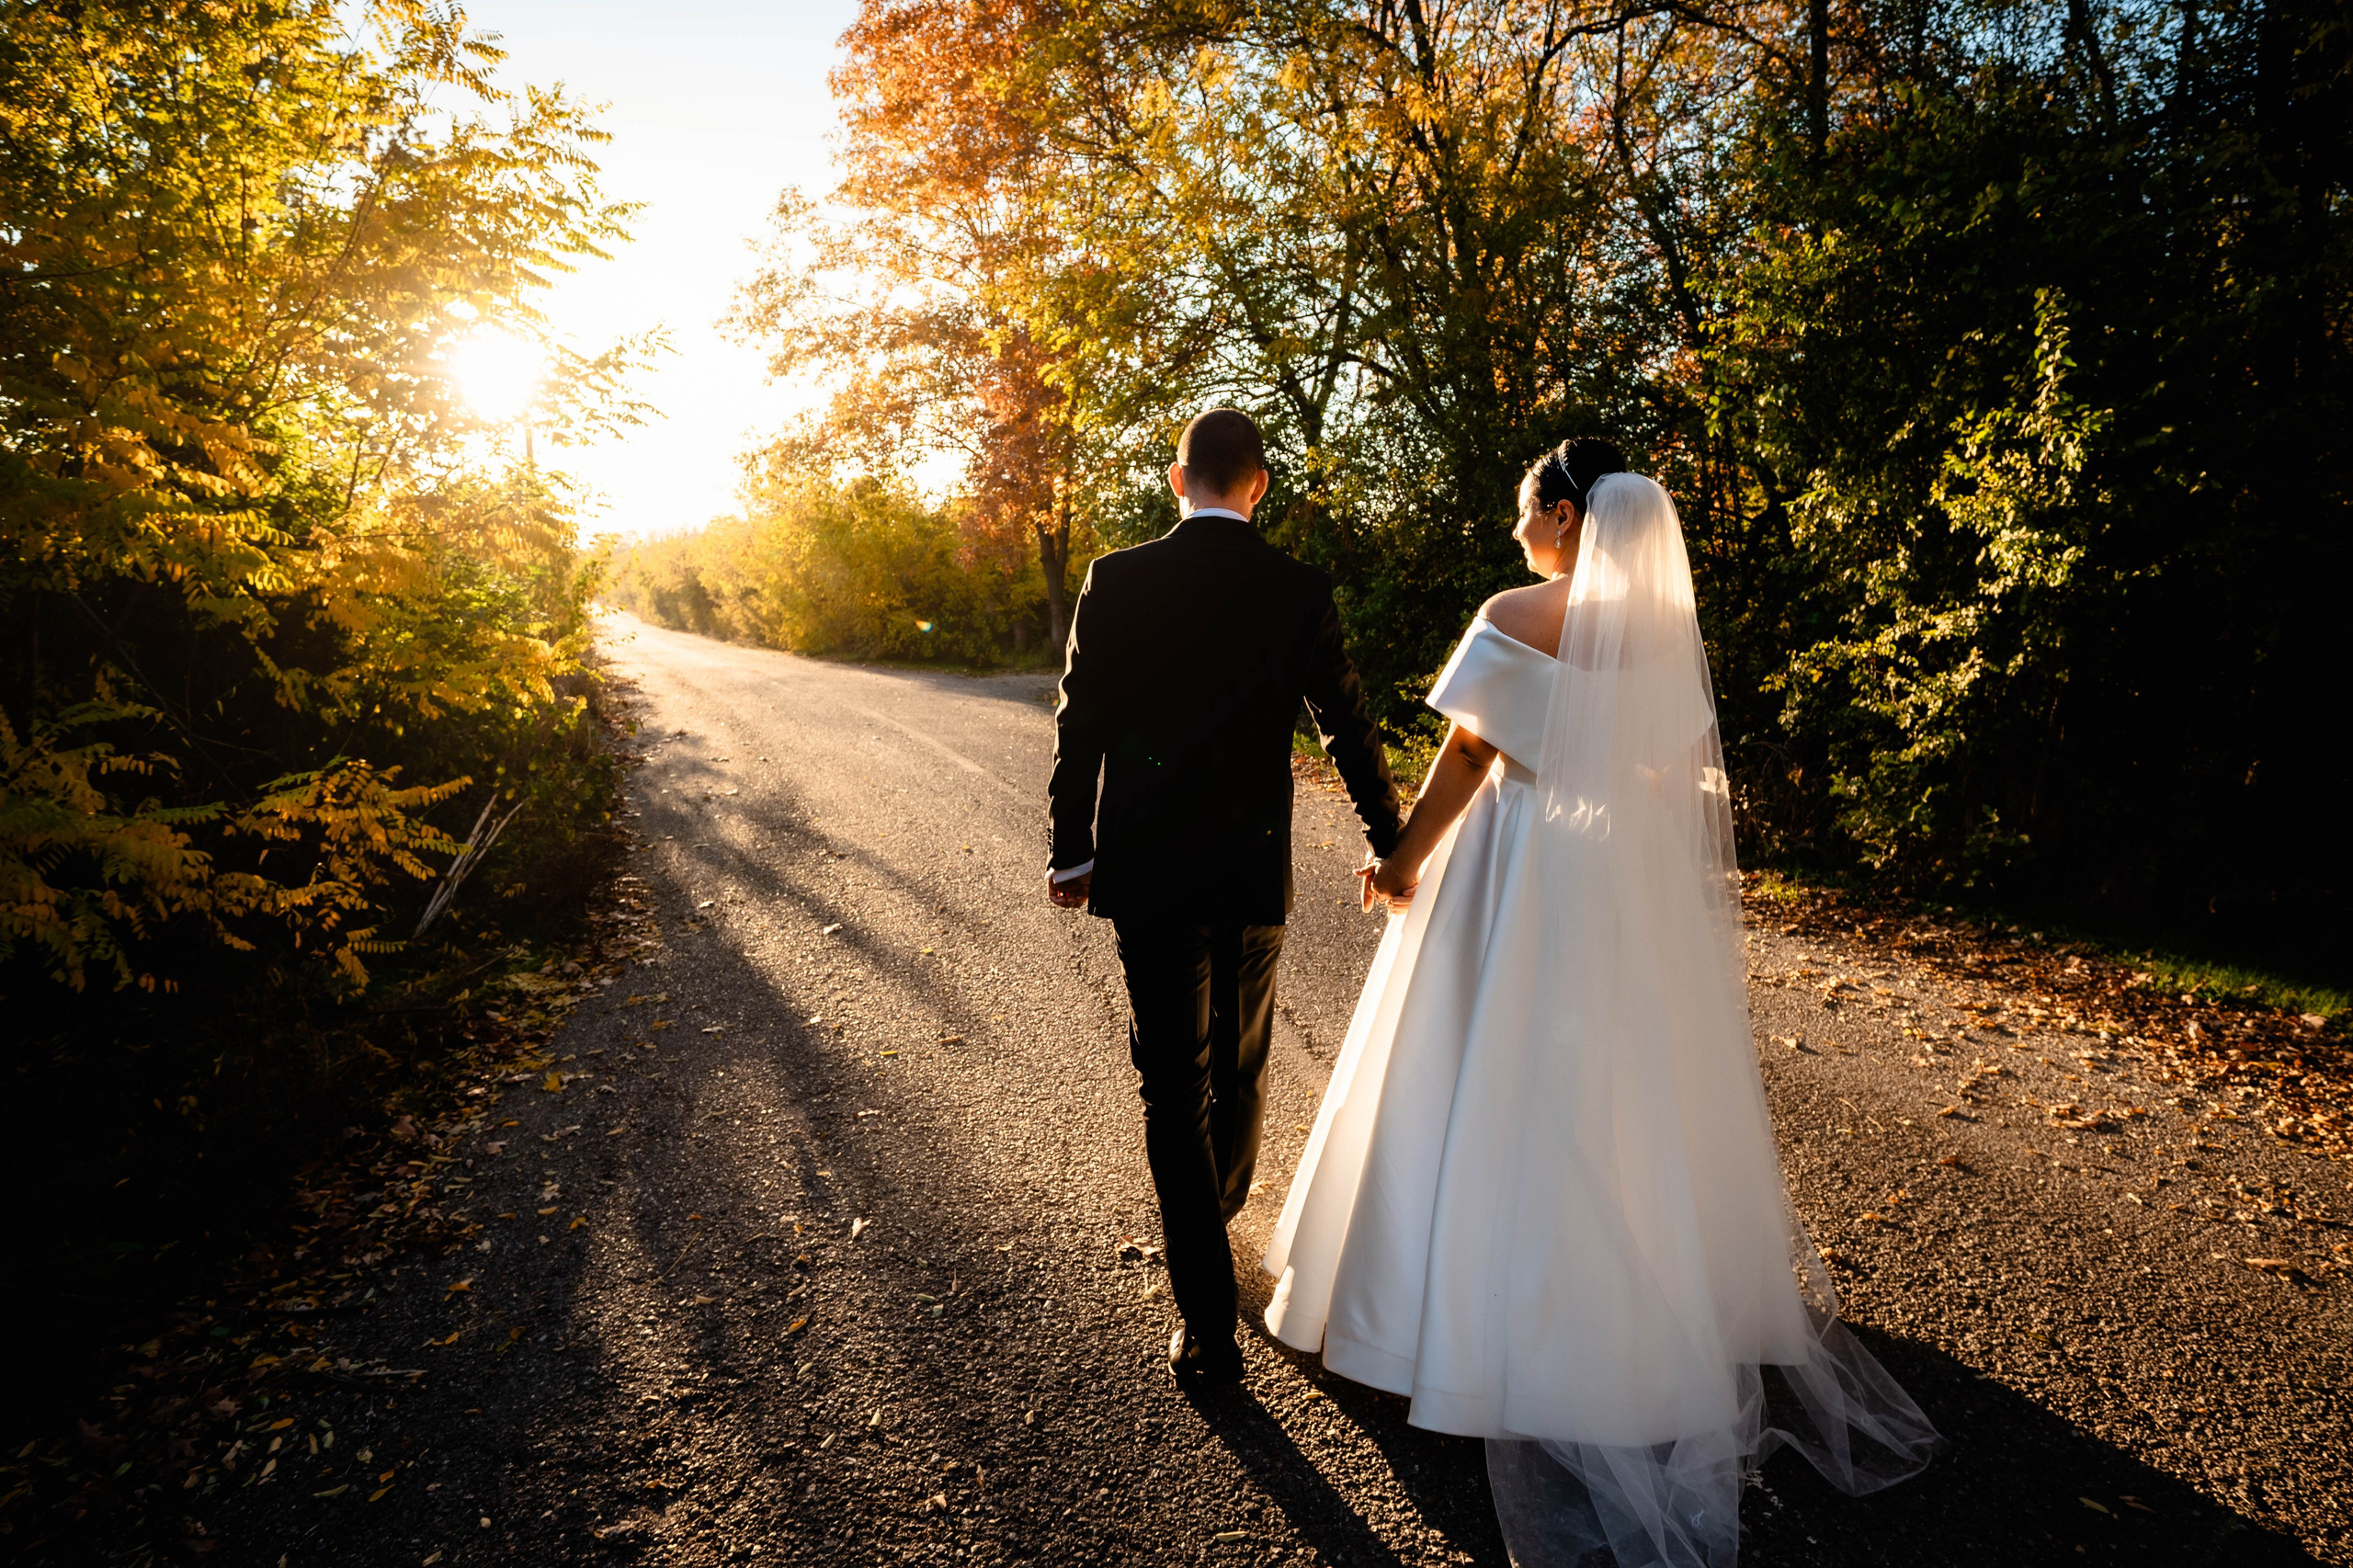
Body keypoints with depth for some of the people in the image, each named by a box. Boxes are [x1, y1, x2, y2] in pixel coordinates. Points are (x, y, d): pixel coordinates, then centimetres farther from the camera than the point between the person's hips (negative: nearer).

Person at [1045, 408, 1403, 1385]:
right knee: (1239, 1065, 23)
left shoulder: (1116, 580, -6)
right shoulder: (1300, 591, -3)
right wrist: (1389, 843, 15)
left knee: (1174, 1085, 6)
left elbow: (1079, 727, -4)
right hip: (1255, 870, 2)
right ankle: (1219, 1210, 48)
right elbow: (1348, 727, 3)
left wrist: (1072, 848, 7)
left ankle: (1207, 1323, 7)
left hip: (1148, 872, -2)